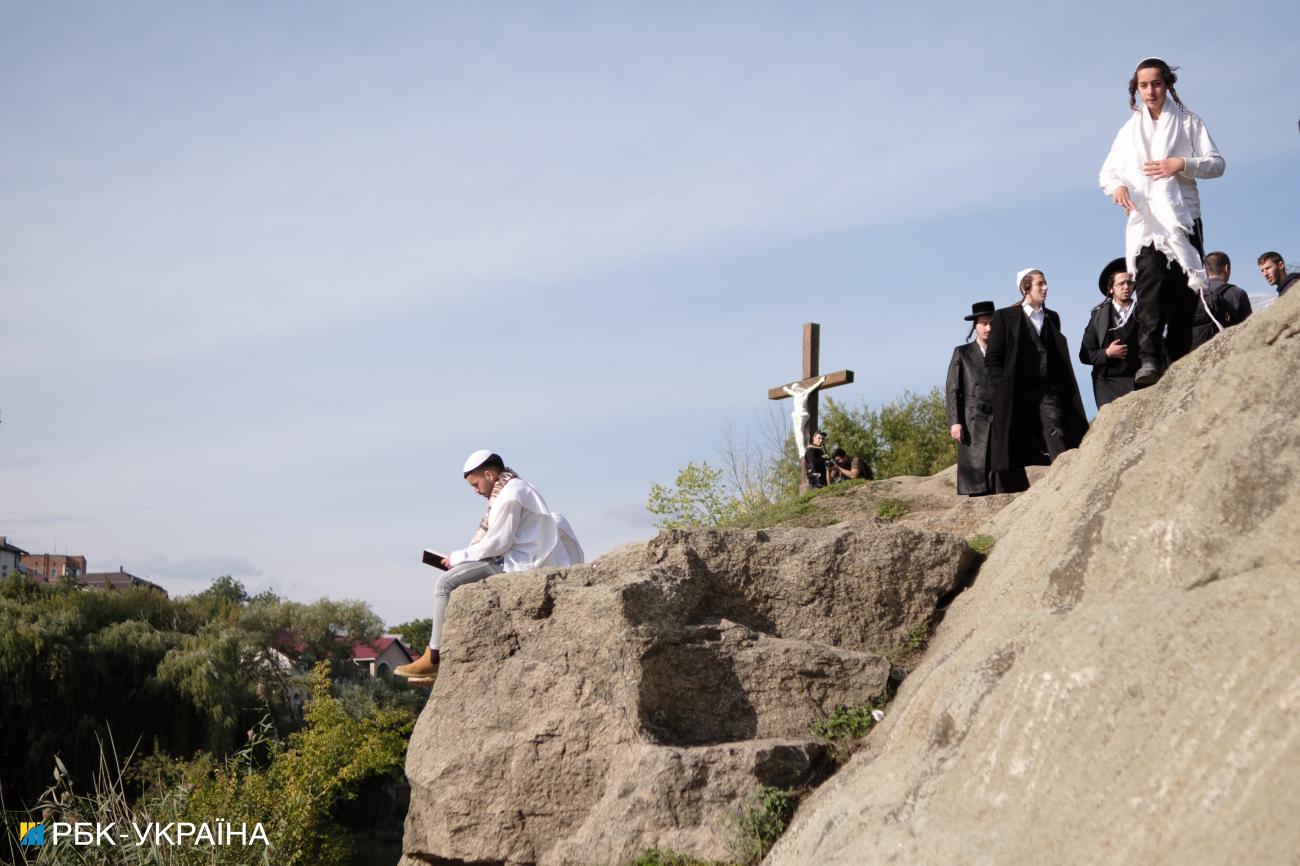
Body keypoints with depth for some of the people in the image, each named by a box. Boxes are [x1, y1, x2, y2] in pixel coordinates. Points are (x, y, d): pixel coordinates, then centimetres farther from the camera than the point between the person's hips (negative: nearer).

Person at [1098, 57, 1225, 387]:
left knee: (1182, 291, -6)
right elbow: (1107, 172, 17)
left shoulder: (1188, 123, 14)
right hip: (1145, 219, 0)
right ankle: (1150, 360, -35)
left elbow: (1216, 163, 6)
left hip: (1183, 217, 0)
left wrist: (1181, 164, -11)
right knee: (1152, 279, -23)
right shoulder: (1129, 130, 20)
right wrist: (1117, 186, -7)